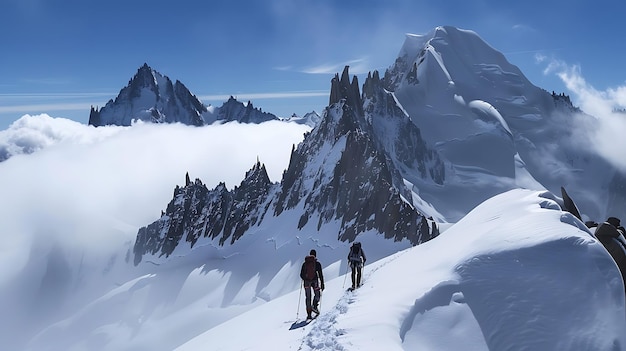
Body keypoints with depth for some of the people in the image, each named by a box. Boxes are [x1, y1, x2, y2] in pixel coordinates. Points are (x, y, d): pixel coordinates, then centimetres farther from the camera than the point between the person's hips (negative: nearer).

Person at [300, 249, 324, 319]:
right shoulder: (317, 263, 0)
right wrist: (322, 283, 2)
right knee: (317, 295, 16)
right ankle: (314, 306, -8)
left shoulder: (305, 263, 6)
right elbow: (320, 274, -3)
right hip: (314, 281, -2)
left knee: (308, 298, 8)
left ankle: (309, 314, 5)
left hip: (306, 282, 2)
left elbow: (301, 275, 6)